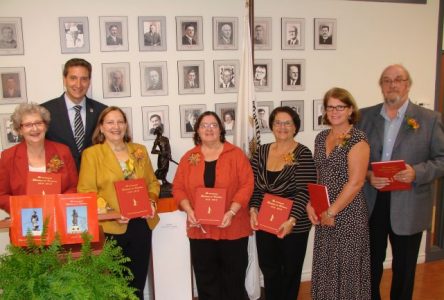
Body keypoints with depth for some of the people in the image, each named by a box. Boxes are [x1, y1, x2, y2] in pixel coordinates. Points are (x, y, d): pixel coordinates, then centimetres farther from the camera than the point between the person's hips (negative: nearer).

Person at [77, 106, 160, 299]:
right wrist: (110, 212, -20)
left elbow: (152, 182, 15)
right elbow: (86, 192, -8)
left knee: (137, 283, 16)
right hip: (110, 227, -4)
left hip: (141, 225, 4)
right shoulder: (91, 153, -3)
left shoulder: (140, 151, 10)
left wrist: (151, 201, -4)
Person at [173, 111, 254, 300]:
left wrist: (231, 212, -18)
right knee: (206, 281, 12)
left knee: (234, 279, 11)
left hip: (233, 228, -2)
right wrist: (188, 210, -12)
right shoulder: (189, 157, 5)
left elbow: (247, 185, -7)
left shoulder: (236, 154, -2)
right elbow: (178, 188, 4)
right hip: (201, 229, 2)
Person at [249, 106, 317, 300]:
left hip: (294, 225, -3)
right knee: (269, 270, 16)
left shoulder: (303, 154, -11)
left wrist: (292, 220, -26)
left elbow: (305, 192, -16)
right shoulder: (262, 152, 3)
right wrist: (253, 209, -10)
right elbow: (254, 186, 5)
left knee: (290, 272, 16)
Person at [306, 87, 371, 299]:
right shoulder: (321, 138, 10)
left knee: (346, 266, 5)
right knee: (324, 265, 13)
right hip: (323, 214, 6)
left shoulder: (357, 139, -11)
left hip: (348, 213, -6)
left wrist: (332, 211, -13)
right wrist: (311, 204, 1)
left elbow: (356, 182, -16)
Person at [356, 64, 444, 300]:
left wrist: (417, 172, -20)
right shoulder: (364, 116, 4)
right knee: (371, 264, 15)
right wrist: (367, 175, -14)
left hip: (408, 208, -1)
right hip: (371, 204, 2)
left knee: (404, 268, 15)